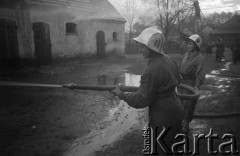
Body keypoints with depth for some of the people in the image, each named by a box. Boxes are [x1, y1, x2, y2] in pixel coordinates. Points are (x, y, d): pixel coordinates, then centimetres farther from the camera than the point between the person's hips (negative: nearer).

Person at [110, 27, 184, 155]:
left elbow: (142, 100, -21)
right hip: (176, 112, 9)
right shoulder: (169, 60, 1)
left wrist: (121, 95, -10)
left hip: (164, 119, -9)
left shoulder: (151, 70, -28)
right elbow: (176, 80, 19)